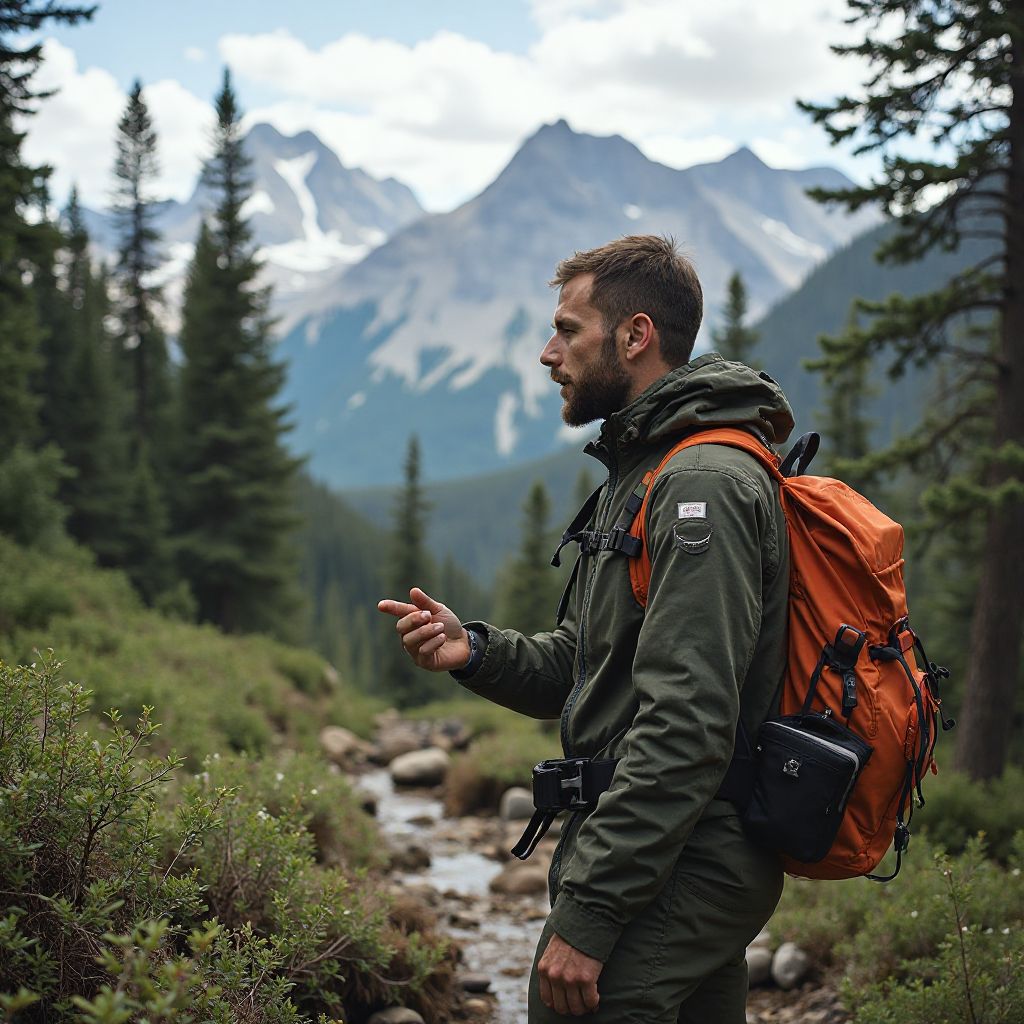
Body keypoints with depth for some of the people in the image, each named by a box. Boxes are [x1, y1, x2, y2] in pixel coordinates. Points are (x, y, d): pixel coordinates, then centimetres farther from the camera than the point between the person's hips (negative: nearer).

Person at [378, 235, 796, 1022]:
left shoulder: (703, 486, -17)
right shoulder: (646, 472, 17)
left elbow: (687, 727, -24)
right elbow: (583, 669, 19)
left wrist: (586, 911, -24)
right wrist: (475, 652, 0)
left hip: (671, 879, -10)